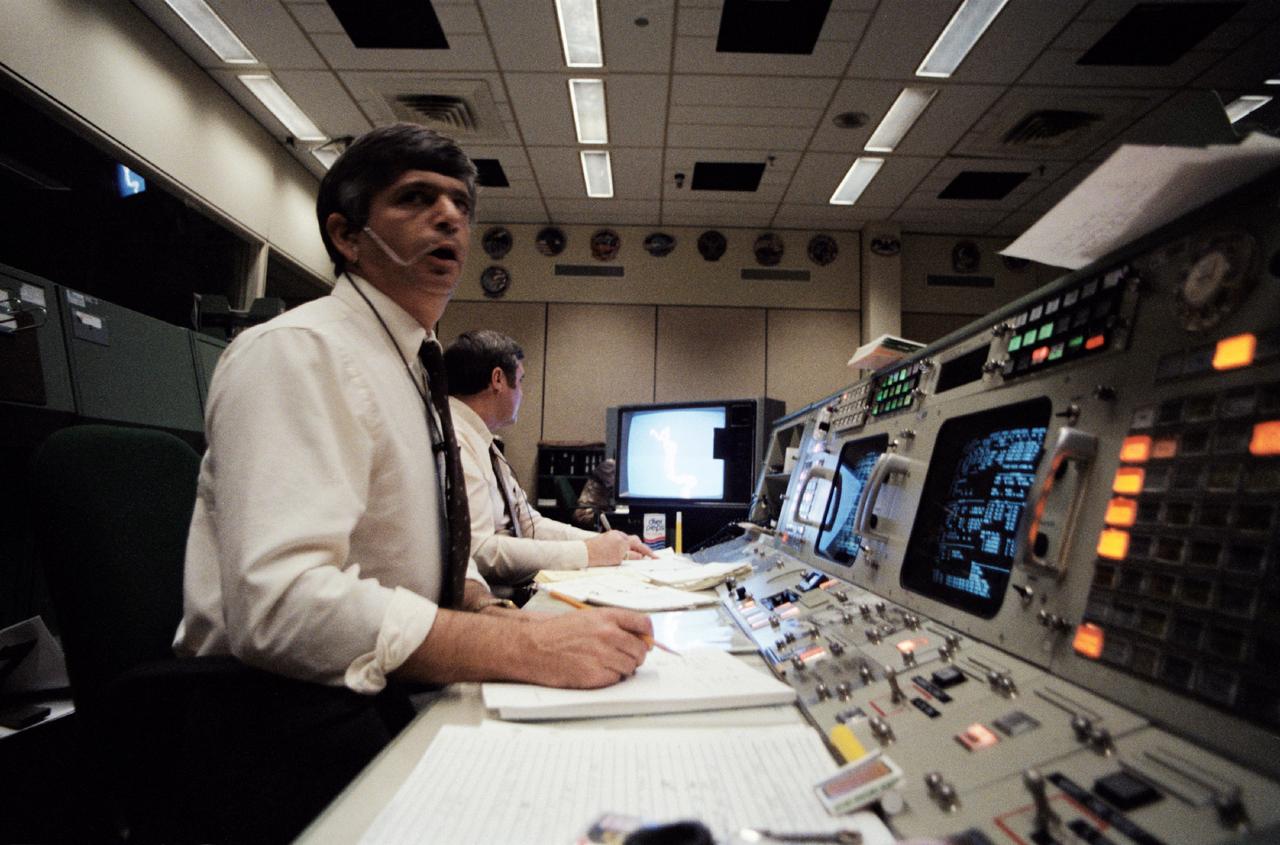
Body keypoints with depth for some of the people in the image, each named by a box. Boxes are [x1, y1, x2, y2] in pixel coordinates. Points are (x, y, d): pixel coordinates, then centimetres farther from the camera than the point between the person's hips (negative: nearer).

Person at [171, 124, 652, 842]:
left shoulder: (417, 371, 13)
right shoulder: (297, 353, -15)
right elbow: (280, 602, -28)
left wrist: (491, 612, -5)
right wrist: (528, 647, -31)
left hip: (397, 702, 8)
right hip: (297, 724, -7)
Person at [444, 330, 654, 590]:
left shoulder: (483, 444, 14)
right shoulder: (455, 443, -16)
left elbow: (530, 525, 15)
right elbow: (477, 552, -25)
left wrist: (606, 543, 3)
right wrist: (587, 552, -20)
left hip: (514, 588, 9)